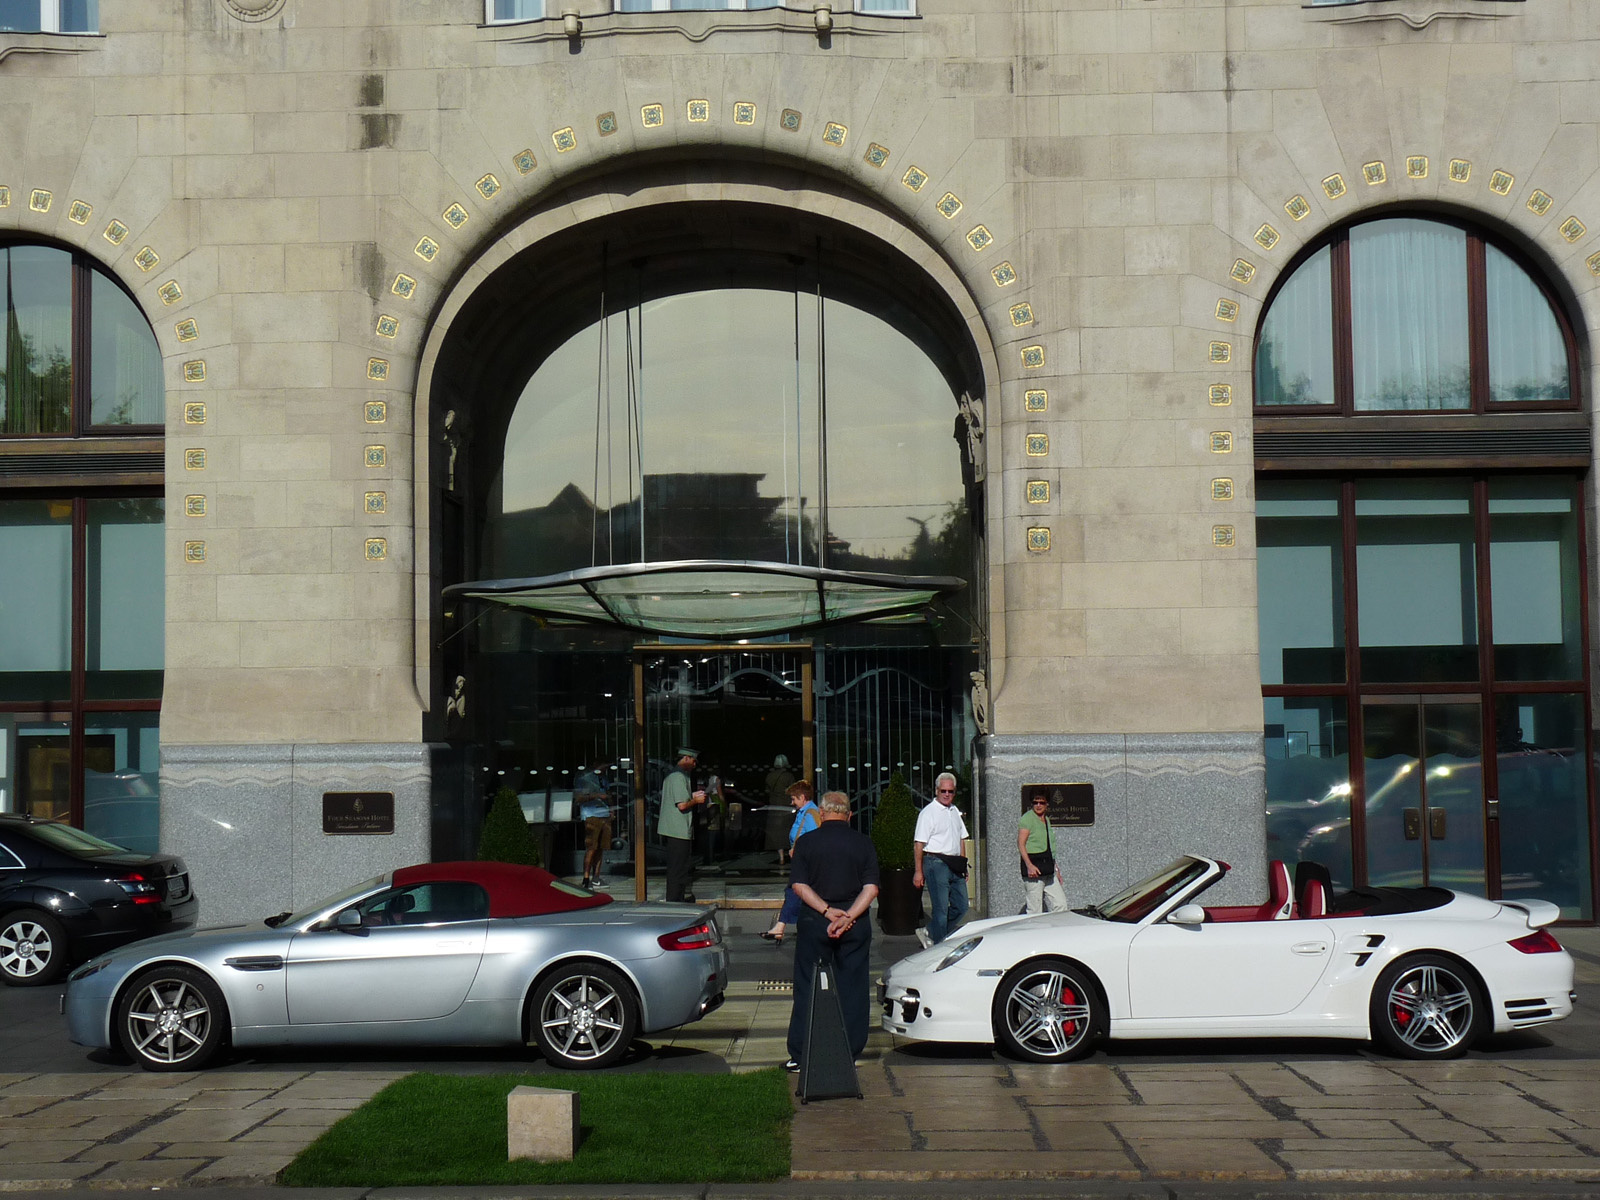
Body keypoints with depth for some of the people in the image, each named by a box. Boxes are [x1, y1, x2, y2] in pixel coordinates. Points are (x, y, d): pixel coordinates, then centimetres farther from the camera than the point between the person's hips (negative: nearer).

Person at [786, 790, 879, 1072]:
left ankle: (801, 1055, 6)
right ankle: (849, 1054, 10)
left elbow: (799, 885, -7)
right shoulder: (863, 843, 2)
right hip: (855, 925, 1)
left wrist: (828, 911, -12)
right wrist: (847, 917, -13)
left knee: (807, 989, 5)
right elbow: (871, 888, -7)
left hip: (814, 922, -1)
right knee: (852, 988, 8)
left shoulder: (807, 842, 0)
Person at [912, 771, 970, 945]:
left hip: (954, 866, 8)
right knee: (941, 909, -7)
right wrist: (918, 871, -15)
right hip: (936, 864, -8)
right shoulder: (928, 812, -7)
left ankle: (930, 934, 19)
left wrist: (963, 865, 19)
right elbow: (918, 843, -10)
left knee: (961, 907, 6)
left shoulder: (955, 811, 17)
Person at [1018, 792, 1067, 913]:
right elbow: (1021, 844, -14)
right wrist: (1029, 865, -26)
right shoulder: (1027, 819, -5)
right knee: (1035, 910, -8)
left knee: (1060, 903, 1)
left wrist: (1056, 870, 24)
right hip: (1033, 867, -8)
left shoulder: (1046, 820, 19)